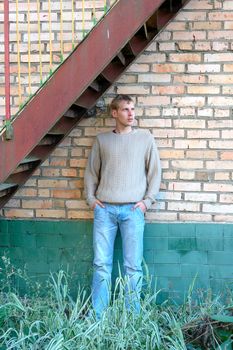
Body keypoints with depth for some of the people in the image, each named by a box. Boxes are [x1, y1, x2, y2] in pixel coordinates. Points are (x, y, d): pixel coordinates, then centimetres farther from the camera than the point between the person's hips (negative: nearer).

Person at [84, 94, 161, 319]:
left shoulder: (145, 138, 9)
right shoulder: (102, 139, 12)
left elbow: (154, 172, 8)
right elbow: (91, 172, 16)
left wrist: (147, 200, 0)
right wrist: (91, 198, 5)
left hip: (132, 209, -1)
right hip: (104, 209, 1)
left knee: (133, 266, -1)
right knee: (101, 264, 2)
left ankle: (133, 316, 9)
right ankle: (97, 316, 10)